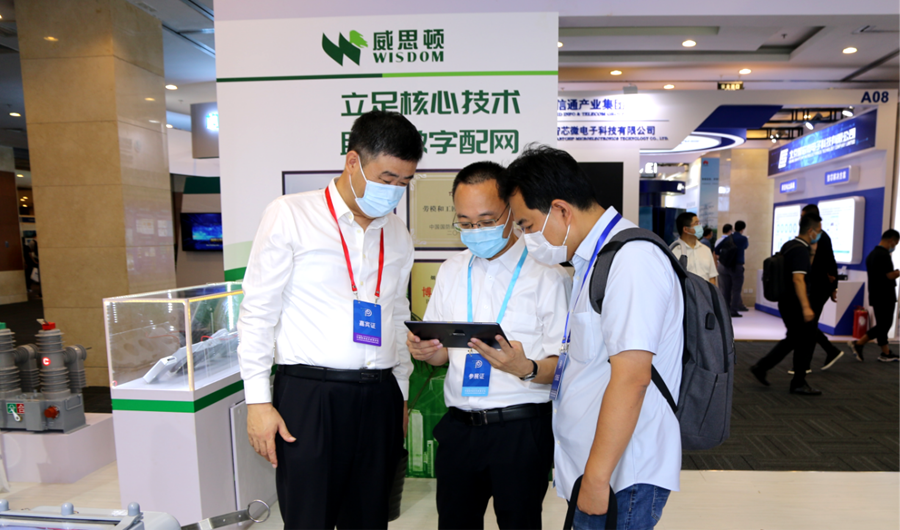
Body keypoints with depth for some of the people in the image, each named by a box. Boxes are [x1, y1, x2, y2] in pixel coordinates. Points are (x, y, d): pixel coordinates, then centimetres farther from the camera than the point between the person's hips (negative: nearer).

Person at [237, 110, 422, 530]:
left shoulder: (398, 234, 10)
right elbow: (257, 312, -4)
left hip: (378, 400, 5)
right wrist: (258, 400, -6)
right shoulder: (289, 215, -4)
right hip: (309, 396, -4)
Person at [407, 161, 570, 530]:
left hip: (521, 428, -4)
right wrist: (427, 350, -10)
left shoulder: (546, 274, -8)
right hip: (458, 426, 5)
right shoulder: (451, 271, 8)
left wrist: (526, 368, -29)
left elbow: (564, 366, -10)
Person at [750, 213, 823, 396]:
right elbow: (798, 279, -27)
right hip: (795, 304, -9)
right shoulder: (801, 250, -18)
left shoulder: (788, 245, 11)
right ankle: (799, 383, 14)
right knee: (805, 342, 3)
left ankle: (761, 367, 17)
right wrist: (806, 306, -29)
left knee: (793, 339, 18)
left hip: (785, 301, 9)